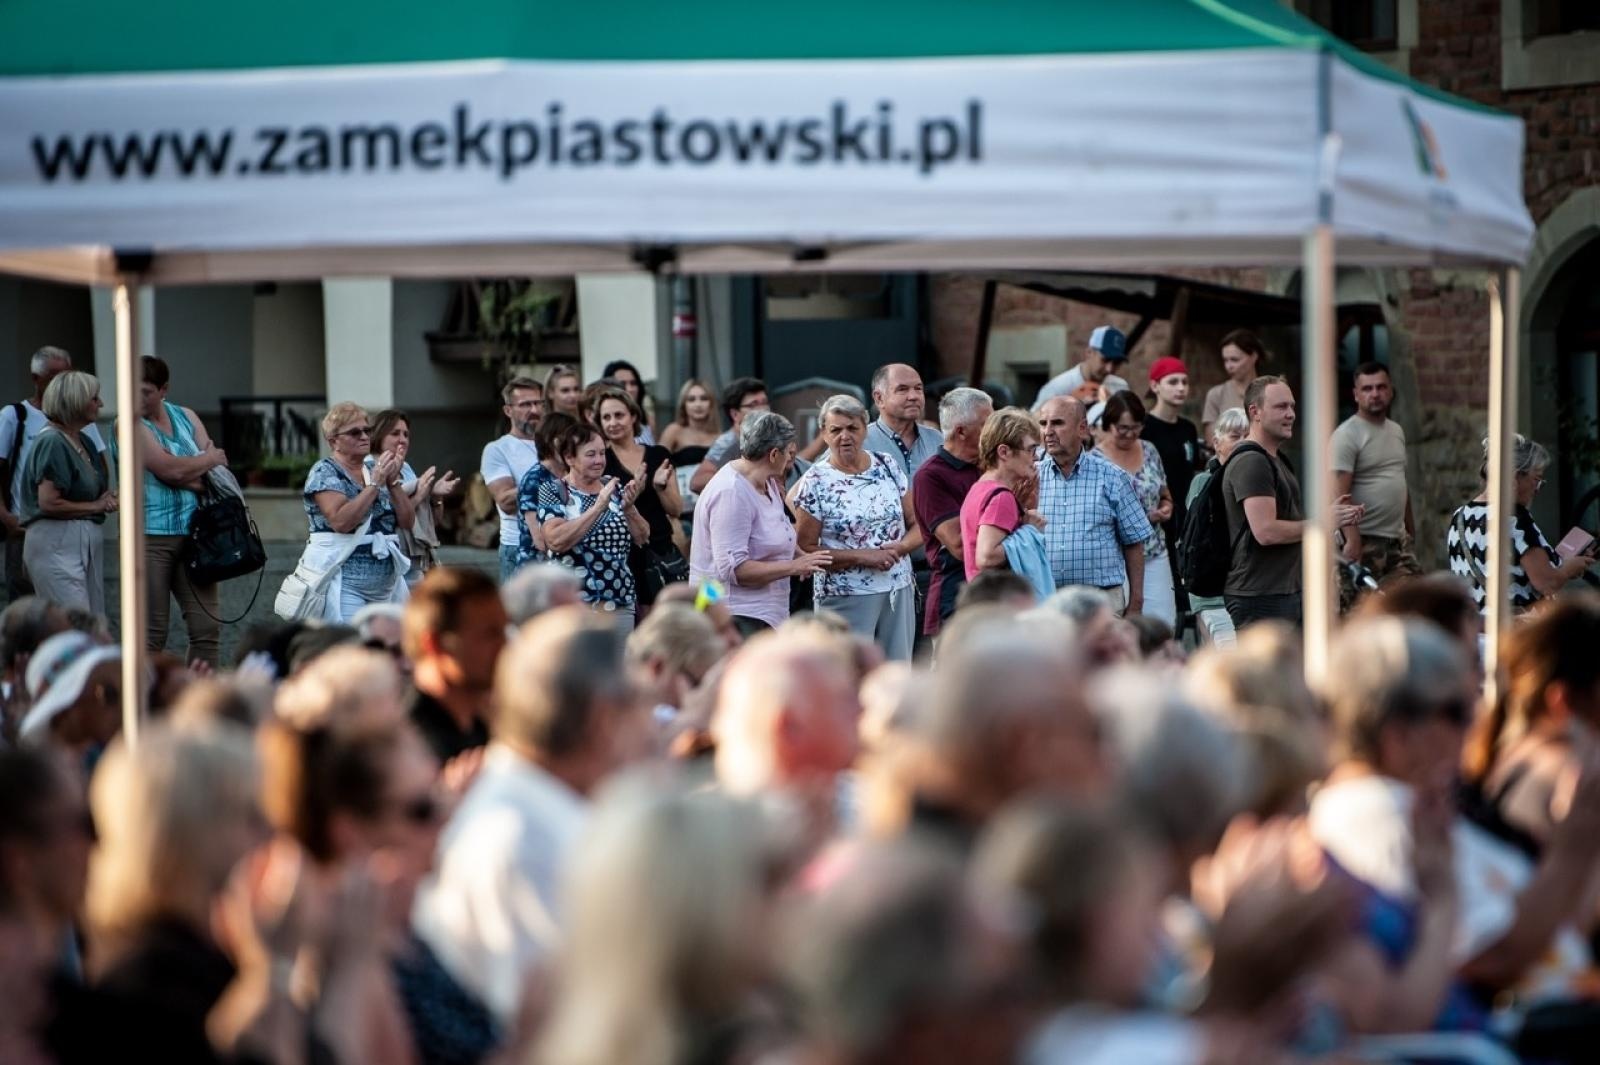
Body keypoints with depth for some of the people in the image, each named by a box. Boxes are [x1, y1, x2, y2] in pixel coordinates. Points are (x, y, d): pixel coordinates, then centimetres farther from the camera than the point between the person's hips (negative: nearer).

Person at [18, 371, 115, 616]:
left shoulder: (84, 441, 15)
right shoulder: (52, 442, -12)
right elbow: (48, 503, -18)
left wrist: (109, 497, 5)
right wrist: (96, 506, -8)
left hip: (88, 543, 10)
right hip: (57, 544, -10)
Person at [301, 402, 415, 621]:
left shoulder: (374, 471, 15)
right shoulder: (324, 473, -3)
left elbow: (407, 520, 10)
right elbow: (340, 521, -19)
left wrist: (393, 482, -3)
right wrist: (375, 483, -16)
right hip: (344, 585, -6)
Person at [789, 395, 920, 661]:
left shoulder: (888, 467, 7)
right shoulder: (815, 482, -5)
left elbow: (917, 525, 12)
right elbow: (806, 549, -7)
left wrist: (901, 547, -10)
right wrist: (863, 557, -15)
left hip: (899, 592, 4)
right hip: (846, 597, -4)